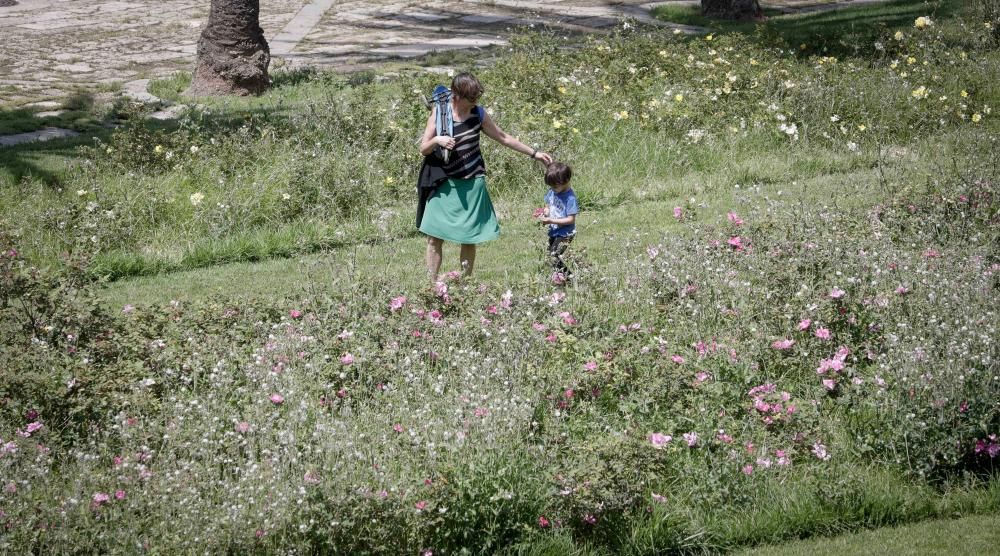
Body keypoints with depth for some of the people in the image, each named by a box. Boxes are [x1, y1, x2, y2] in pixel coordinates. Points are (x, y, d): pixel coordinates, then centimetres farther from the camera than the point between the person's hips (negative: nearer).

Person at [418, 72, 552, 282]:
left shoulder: (478, 114, 0)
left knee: (469, 239, 3)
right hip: (445, 184, -2)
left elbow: (503, 138, 12)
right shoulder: (439, 113, -6)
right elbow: (423, 149, -3)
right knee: (434, 238, -7)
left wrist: (534, 153, 14)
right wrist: (436, 140, -25)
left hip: (472, 185, 2)